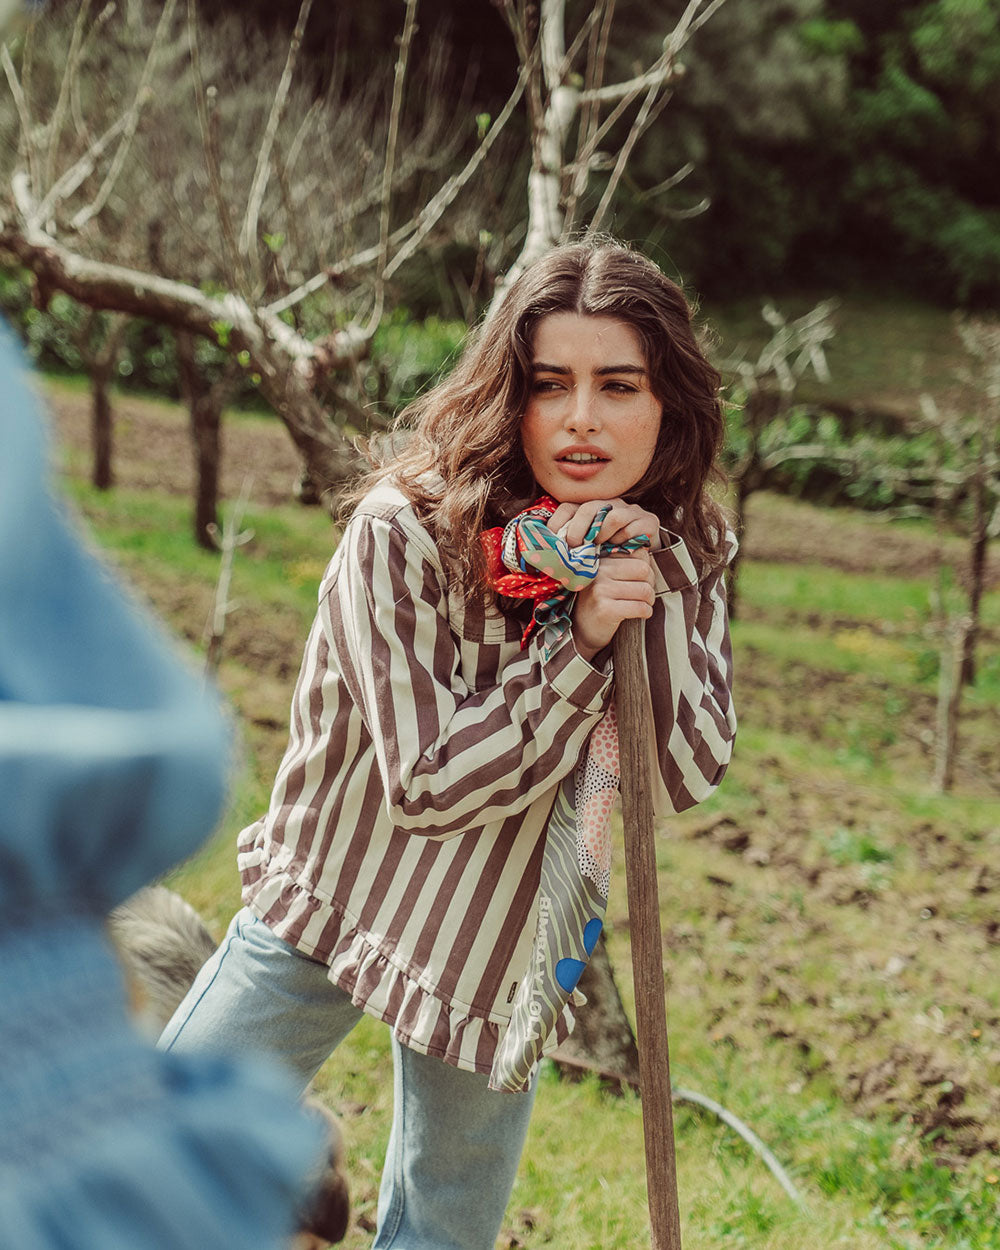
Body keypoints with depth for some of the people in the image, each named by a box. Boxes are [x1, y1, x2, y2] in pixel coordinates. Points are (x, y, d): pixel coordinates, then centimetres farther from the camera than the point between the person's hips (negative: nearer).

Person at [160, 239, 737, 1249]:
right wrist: (578, 644, -32)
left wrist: (647, 584, -28)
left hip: (508, 941, 3)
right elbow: (425, 780, -24)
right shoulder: (405, 530, -24)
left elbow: (684, 779, -18)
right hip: (336, 898, -3)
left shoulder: (685, 557, -10)